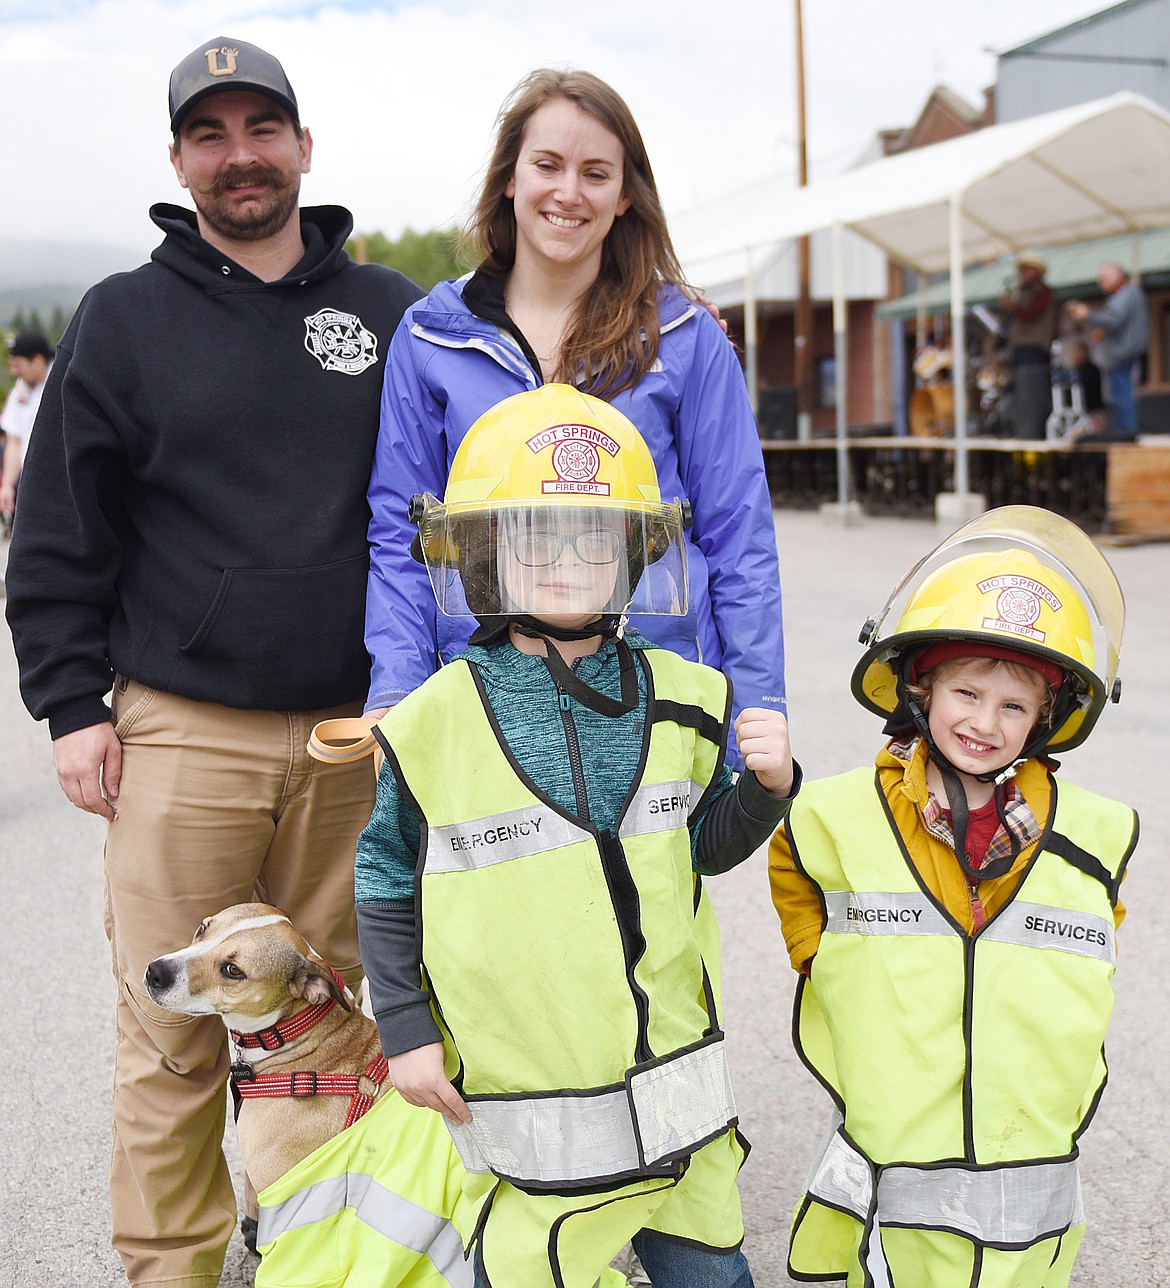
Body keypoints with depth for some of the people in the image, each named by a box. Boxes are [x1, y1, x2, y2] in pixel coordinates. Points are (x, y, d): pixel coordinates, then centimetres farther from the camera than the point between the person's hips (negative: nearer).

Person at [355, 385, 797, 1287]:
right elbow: (388, 883, 1)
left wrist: (763, 788, -6)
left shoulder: (679, 703, -1)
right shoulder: (436, 723, -10)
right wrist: (405, 1028, 0)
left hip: (678, 1083, 4)